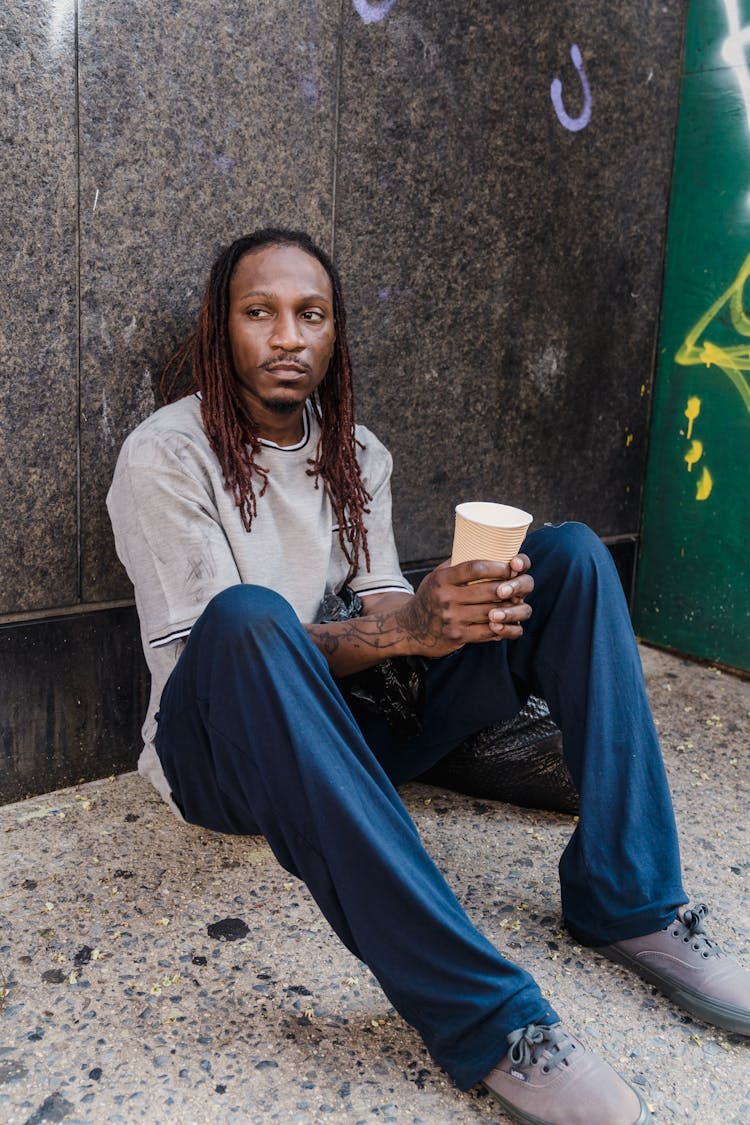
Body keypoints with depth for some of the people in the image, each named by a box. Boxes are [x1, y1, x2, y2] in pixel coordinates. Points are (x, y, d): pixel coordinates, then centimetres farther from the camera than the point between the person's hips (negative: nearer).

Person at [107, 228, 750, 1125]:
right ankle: (480, 1013, -40)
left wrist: (466, 608, -21)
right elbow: (224, 645, -19)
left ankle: (627, 901, -15)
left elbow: (383, 610, 3)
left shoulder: (357, 454, 9)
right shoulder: (165, 455, -10)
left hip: (348, 728, 6)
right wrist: (400, 628, -33)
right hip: (225, 753, -5)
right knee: (249, 614, -42)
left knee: (569, 555, -8)